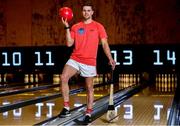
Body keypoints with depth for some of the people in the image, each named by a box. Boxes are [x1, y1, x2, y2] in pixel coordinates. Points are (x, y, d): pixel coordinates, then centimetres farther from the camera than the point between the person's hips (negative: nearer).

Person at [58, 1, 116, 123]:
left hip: (90, 62, -1)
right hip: (75, 59, 2)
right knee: (64, 78, -20)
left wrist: (110, 58, -16)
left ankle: (88, 113, 21)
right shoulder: (75, 27, 6)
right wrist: (67, 27, -6)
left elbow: (105, 44, -3)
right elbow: (69, 43, 1)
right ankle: (66, 108, -10)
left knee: (90, 88, 7)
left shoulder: (98, 27, 0)